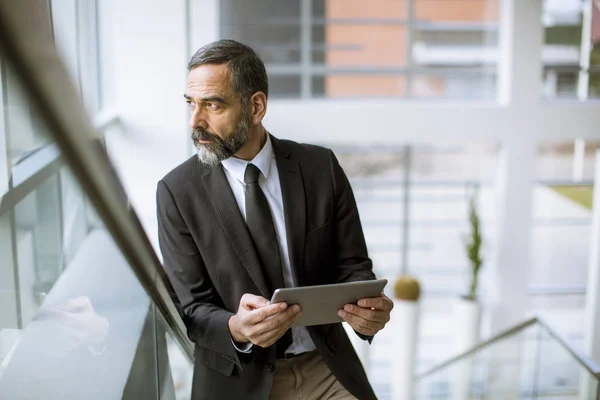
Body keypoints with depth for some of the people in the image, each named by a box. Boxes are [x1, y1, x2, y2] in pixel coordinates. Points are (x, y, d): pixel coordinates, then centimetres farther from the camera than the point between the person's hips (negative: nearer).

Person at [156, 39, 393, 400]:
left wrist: (368, 309, -19)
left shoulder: (321, 167, -2)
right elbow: (192, 308, -5)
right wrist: (237, 330, -26)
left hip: (327, 369, 2)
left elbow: (352, 264, 3)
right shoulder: (178, 192, -5)